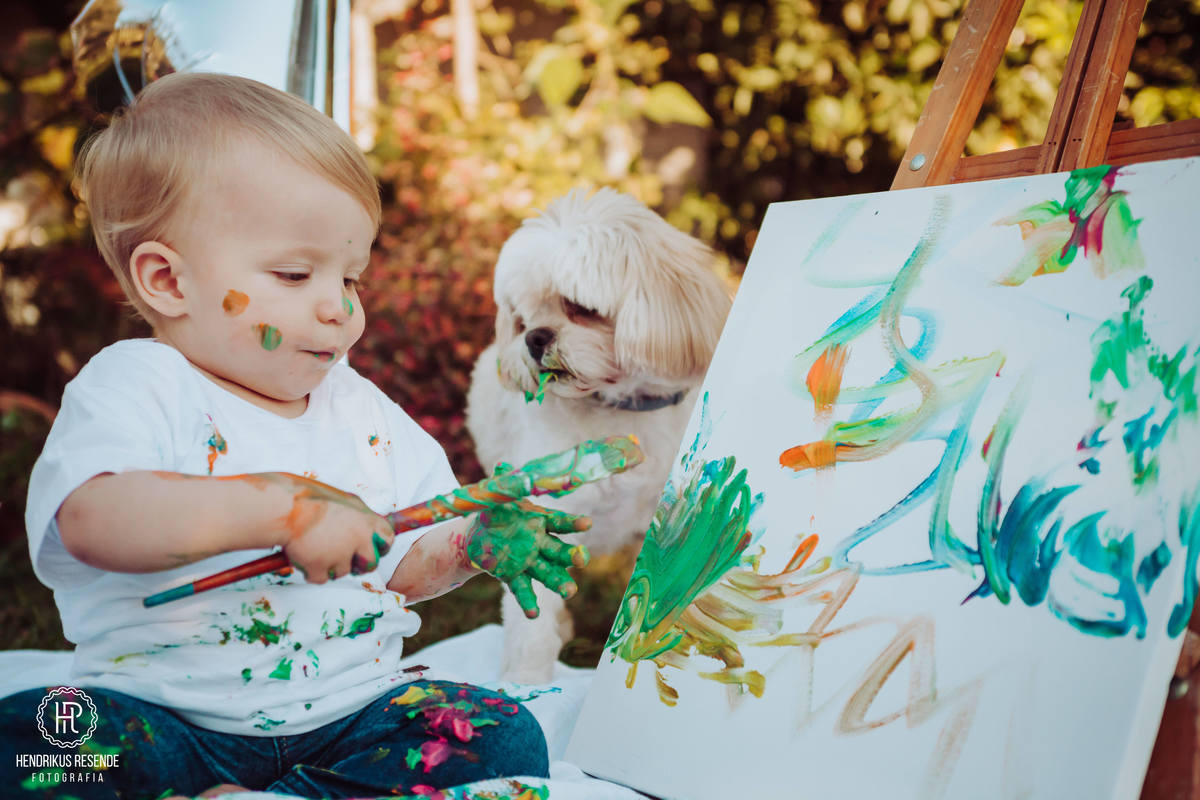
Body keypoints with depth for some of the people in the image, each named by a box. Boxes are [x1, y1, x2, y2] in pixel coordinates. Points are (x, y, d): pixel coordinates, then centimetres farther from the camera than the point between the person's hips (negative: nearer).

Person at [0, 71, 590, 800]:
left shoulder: (362, 408, 12)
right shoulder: (138, 385, -6)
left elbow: (401, 569, 18)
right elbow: (94, 521, -27)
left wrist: (474, 546, -4)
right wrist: (280, 508, -36)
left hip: (350, 708, 5)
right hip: (166, 721, -4)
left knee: (505, 738, -16)